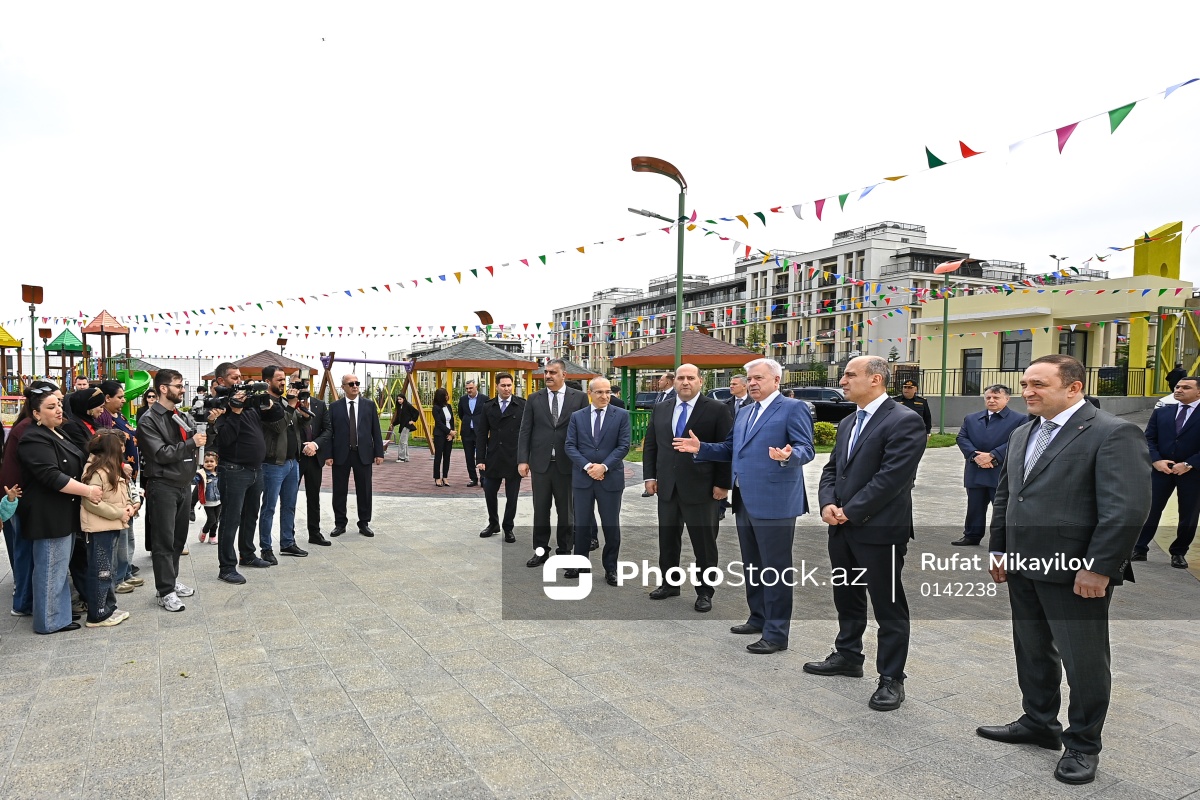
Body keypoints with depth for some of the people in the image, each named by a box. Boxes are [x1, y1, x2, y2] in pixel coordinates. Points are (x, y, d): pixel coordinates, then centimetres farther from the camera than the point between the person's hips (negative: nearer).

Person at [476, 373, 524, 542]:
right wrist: (481, 459, 1)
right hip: (493, 459, 3)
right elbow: (482, 435, 6)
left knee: (512, 496, 7)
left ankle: (508, 528, 24)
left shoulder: (522, 406, -4)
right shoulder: (488, 407, 6)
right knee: (489, 493, 10)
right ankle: (493, 524, 32)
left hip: (514, 459, -3)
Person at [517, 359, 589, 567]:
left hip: (567, 464, -1)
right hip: (540, 463, 2)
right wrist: (522, 460, -5)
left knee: (566, 511, 9)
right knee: (540, 510, 10)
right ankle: (540, 550, 22)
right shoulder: (534, 399, 5)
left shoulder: (579, 398, -1)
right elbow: (525, 431, 3)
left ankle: (564, 551, 22)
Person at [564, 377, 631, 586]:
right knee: (582, 524, 9)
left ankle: (610, 568, 19)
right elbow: (570, 446, -1)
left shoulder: (621, 415, 1)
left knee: (611, 525, 6)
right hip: (582, 478, 2)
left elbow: (623, 446, -6)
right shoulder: (577, 416, 6)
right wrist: (587, 466, -14)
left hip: (611, 478, -1)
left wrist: (604, 466, -15)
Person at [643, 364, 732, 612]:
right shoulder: (660, 410, 9)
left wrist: (723, 483, -10)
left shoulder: (717, 410, -6)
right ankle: (669, 584, 30)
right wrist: (649, 476, 6)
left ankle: (704, 592, 19)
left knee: (704, 542, 6)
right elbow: (650, 445, 14)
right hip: (667, 487, 5)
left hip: (701, 488, -4)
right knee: (667, 538, 15)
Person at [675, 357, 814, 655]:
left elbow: (806, 449, -15)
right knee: (752, 566, 18)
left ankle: (776, 633, 8)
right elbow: (730, 449, 19)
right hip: (745, 502, 9)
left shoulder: (793, 408, -7)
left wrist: (788, 456, -36)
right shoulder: (743, 413, 18)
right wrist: (700, 447, 7)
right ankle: (758, 618, 33)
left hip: (774, 502, -9)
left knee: (774, 569, -1)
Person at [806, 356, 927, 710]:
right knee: (846, 598, 20)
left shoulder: (904, 421, -13)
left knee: (888, 607, 4)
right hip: (843, 528, 8)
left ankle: (891, 679, 16)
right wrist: (828, 504, -3)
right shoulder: (848, 422, 14)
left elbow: (891, 476, -20)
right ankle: (847, 656, 37)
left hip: (880, 531, -8)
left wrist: (850, 511, -17)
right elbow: (832, 468, 15)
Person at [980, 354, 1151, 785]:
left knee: (1084, 661, 8)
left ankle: (1083, 745, 27)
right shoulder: (1022, 434, 12)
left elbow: (1128, 508, -19)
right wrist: (999, 549, 14)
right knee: (1032, 651, 19)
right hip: (1023, 569, 8)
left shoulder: (1113, 433, -13)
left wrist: (1098, 568, -20)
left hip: (1076, 573, -7)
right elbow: (1004, 496, 18)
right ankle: (1039, 723, 37)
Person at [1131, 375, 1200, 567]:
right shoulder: (1161, 412, 8)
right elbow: (1149, 439, 6)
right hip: (1161, 469, 2)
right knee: (1150, 510, 2)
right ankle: (1139, 549, 9)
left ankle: (1179, 553, 24)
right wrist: (1156, 460, -10)